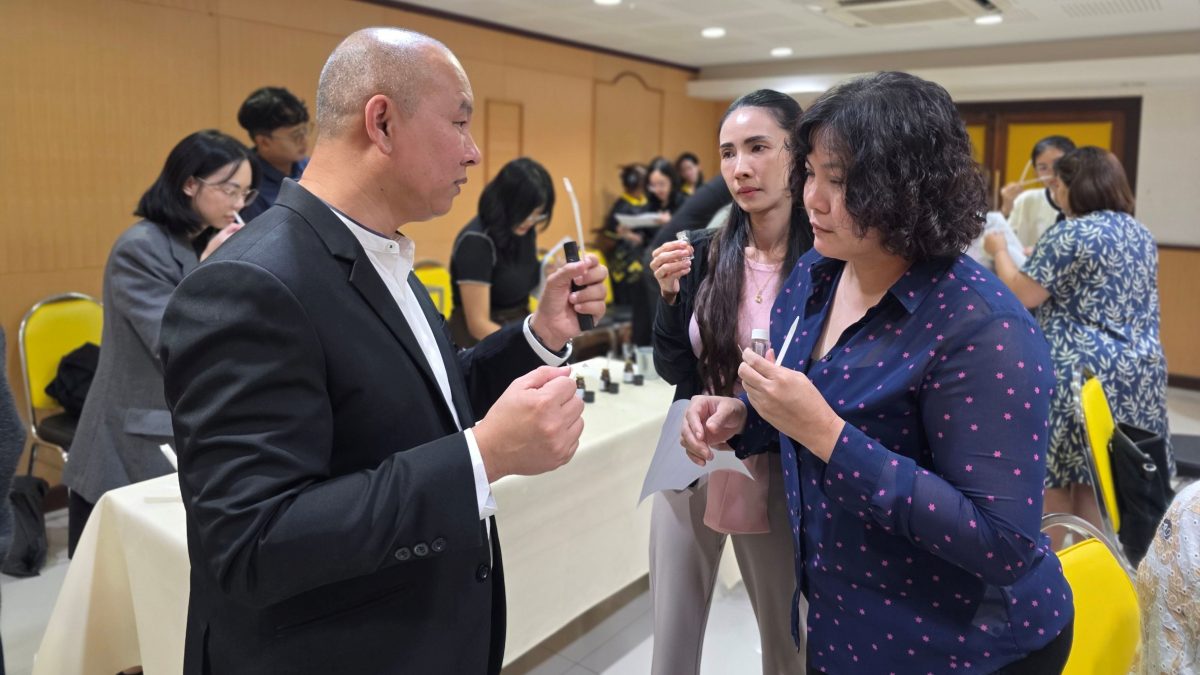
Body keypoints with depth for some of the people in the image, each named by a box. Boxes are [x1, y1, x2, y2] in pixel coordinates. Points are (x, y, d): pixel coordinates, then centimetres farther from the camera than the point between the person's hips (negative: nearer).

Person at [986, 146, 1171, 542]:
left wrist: (999, 250, 2)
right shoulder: (1141, 232, 14)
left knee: (1056, 470, 4)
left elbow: (1024, 295, -13)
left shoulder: (1070, 234, -13)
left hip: (1081, 370, -8)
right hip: (1140, 371, 8)